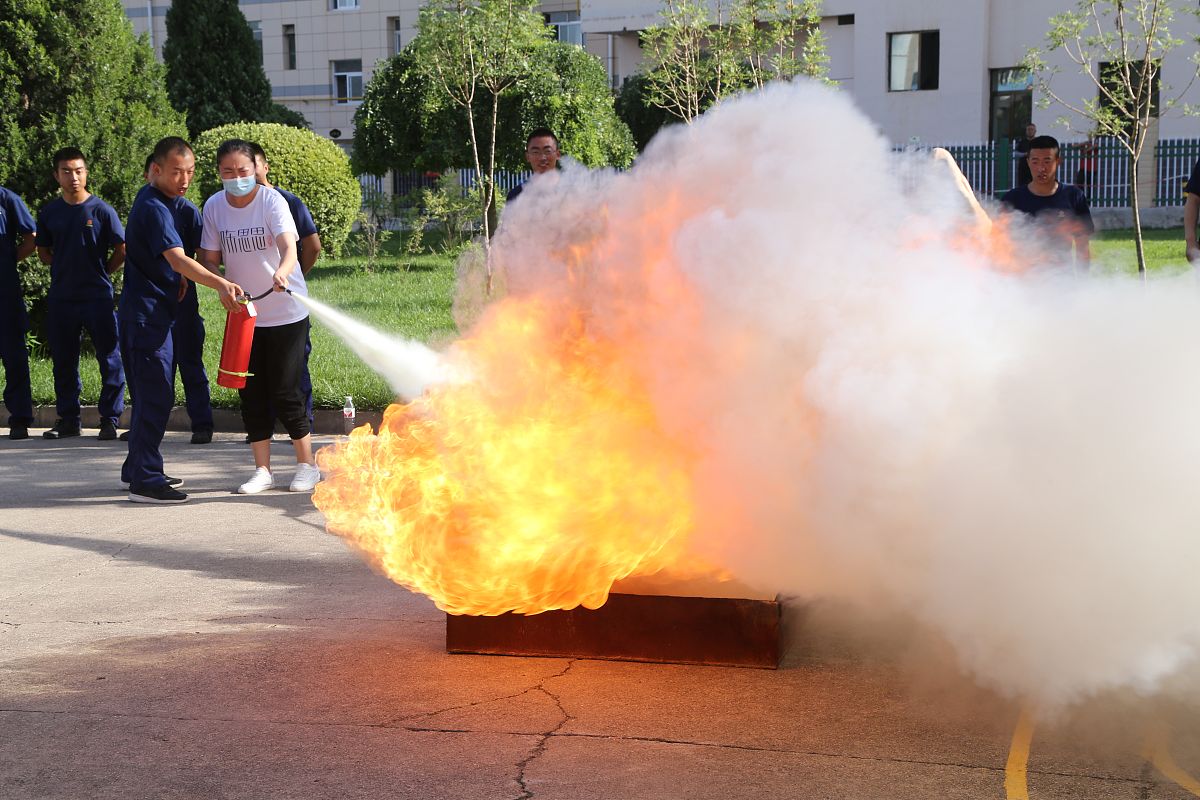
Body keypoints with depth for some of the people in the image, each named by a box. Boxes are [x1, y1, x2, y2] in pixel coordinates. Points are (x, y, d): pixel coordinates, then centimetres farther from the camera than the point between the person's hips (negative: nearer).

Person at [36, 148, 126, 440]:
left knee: (110, 359, -3)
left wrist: (101, 273, 5)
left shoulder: (101, 210, -4)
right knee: (63, 361, 9)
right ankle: (67, 419, 19)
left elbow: (121, 250, 1)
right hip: (60, 298, 3)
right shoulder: (50, 212, 6)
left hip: (98, 296, -3)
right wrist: (66, 271, 8)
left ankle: (110, 419, 6)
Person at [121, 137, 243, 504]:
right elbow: (178, 259, -34)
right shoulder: (154, 208, -20)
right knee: (156, 395, -10)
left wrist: (176, 280, 10)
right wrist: (221, 283, -47)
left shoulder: (158, 200, 13)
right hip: (147, 312, -10)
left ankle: (138, 469, 26)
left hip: (155, 312, 10)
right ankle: (145, 481, -8)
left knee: (150, 394, 17)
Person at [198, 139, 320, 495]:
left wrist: (283, 272, -53)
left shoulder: (271, 201, -15)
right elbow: (210, 258, 2)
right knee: (251, 393, 6)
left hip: (286, 314, -4)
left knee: (285, 391, -4)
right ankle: (262, 470, 16)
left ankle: (307, 465, 12)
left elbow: (289, 247, -30)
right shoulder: (214, 207, -2)